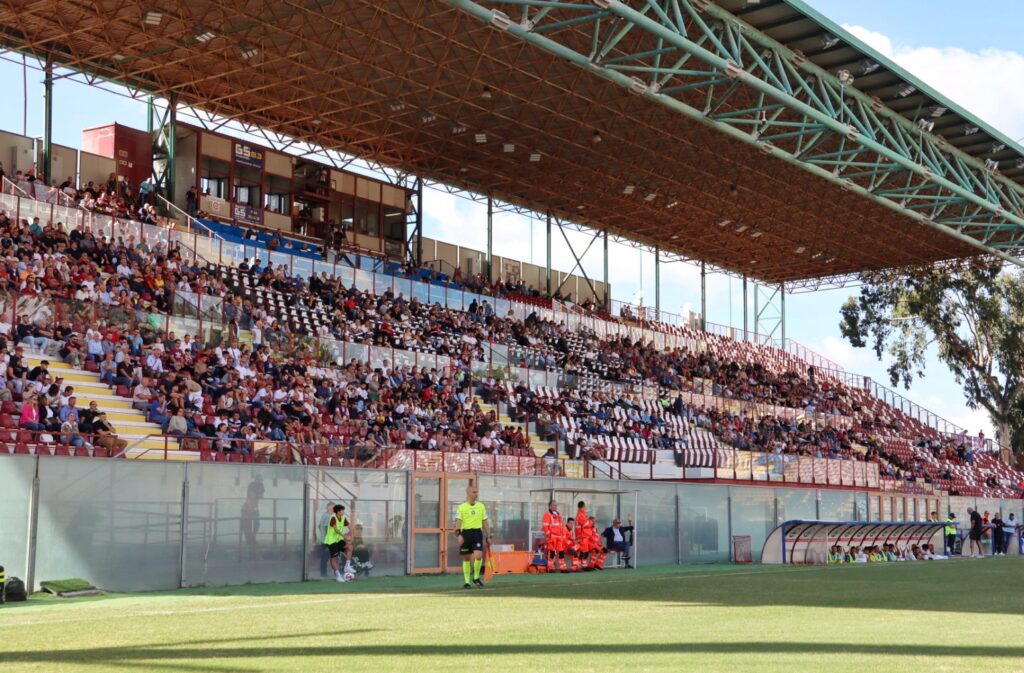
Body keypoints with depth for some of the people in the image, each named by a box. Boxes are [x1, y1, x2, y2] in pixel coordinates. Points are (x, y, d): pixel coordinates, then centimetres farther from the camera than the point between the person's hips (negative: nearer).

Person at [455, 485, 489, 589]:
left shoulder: (481, 506, 9)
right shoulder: (461, 507, 2)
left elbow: (485, 522, 13)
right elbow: (458, 521, -5)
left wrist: (488, 536, 11)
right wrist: (459, 534, -19)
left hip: (477, 533, 1)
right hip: (465, 533, -1)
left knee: (478, 556, -15)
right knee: (466, 558, 5)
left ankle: (476, 577, 7)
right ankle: (467, 582, 16)